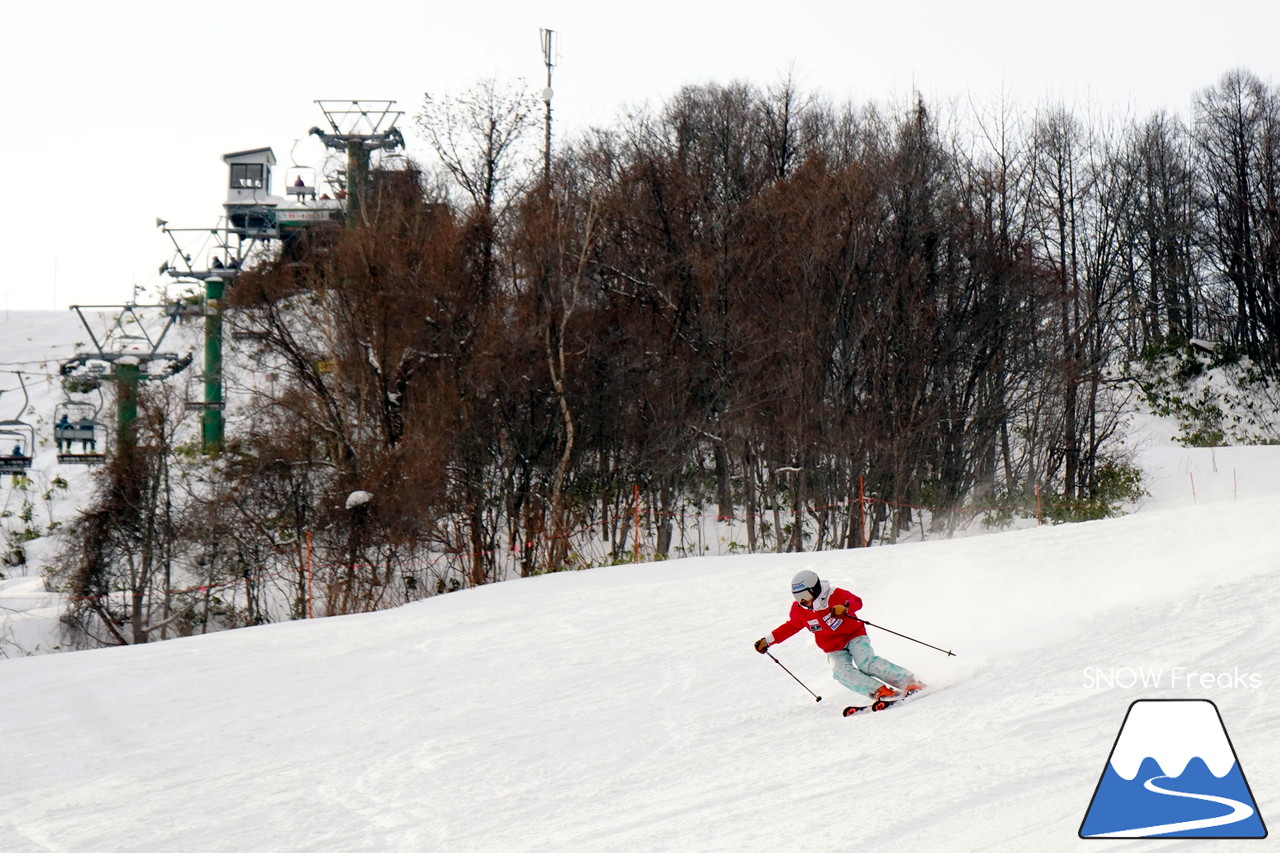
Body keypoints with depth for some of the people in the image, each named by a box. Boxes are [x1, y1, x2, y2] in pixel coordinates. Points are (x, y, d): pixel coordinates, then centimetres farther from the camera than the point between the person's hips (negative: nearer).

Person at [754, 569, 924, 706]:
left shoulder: (835, 595, -15)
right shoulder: (799, 610, -1)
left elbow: (856, 601, -30)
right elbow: (790, 627, 16)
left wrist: (845, 608, -52)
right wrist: (768, 640, 12)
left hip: (855, 636, -4)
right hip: (834, 650, 4)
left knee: (866, 663, -31)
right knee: (841, 672, -29)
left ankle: (908, 681, -28)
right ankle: (880, 691, -40)